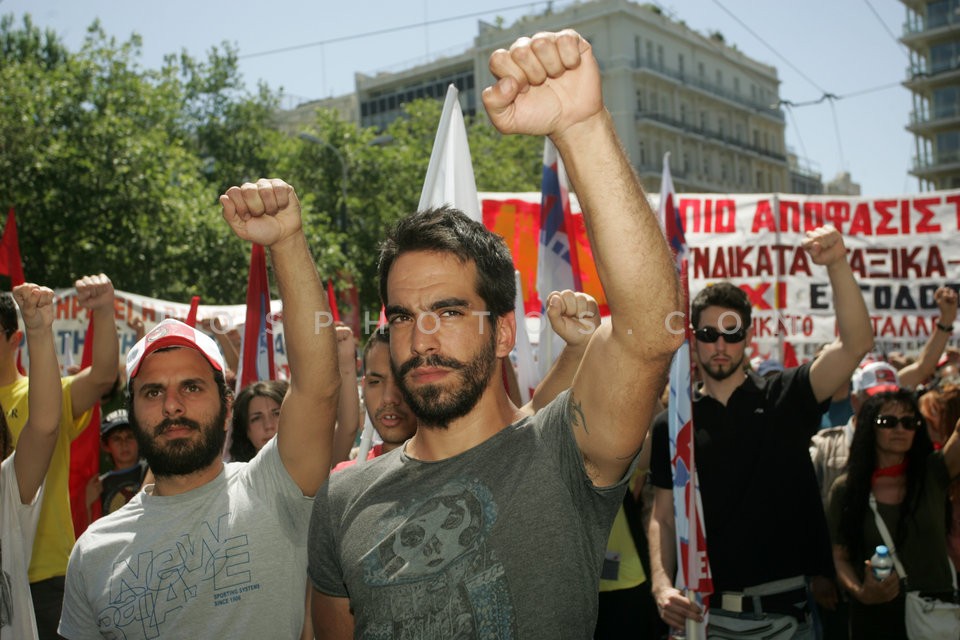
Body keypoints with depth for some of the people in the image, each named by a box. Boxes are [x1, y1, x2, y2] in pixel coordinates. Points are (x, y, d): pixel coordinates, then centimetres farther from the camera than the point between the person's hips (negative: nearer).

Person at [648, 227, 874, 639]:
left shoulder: (785, 398, 0)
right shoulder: (671, 425, 3)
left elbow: (855, 345, -14)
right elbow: (664, 517, 3)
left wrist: (837, 265, -27)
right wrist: (662, 586, -13)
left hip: (785, 607, 0)